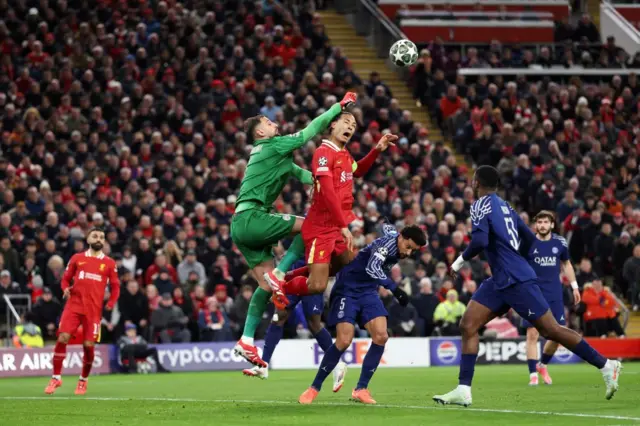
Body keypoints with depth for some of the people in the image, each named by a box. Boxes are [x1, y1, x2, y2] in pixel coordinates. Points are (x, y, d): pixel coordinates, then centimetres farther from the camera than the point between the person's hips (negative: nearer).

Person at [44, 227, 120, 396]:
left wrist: (110, 305, -3)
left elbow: (115, 287, 12)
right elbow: (66, 279, 15)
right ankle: (56, 378, -1)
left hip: (94, 310, 0)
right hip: (74, 305, 0)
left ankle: (83, 381, 17)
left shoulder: (109, 263, 9)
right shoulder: (77, 259, 10)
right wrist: (66, 289, -7)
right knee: (62, 338, -12)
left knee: (89, 345, -4)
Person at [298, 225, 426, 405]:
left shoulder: (397, 248, 3)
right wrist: (394, 288, -47)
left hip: (368, 292, 8)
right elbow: (372, 268, -39)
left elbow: (388, 228, 27)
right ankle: (314, 388, 0)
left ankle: (361, 389, -2)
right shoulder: (387, 243, -22)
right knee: (344, 341, -17)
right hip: (347, 290, -8)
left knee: (381, 336, -11)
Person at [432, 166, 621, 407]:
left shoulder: (481, 205, -9)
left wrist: (461, 260, -6)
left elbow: (480, 241, -22)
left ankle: (605, 365, 4)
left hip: (517, 281, -9)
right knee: (468, 325, 2)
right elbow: (529, 238, 20)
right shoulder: (504, 206, 17)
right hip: (500, 282, 9)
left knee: (550, 330, -5)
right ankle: (463, 390, -3)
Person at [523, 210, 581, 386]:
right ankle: (533, 374, -2)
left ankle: (543, 365, 26)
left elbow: (566, 264, 18)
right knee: (532, 334, -9)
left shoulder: (560, 243, 3)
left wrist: (574, 286, 16)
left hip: (554, 295, 3)